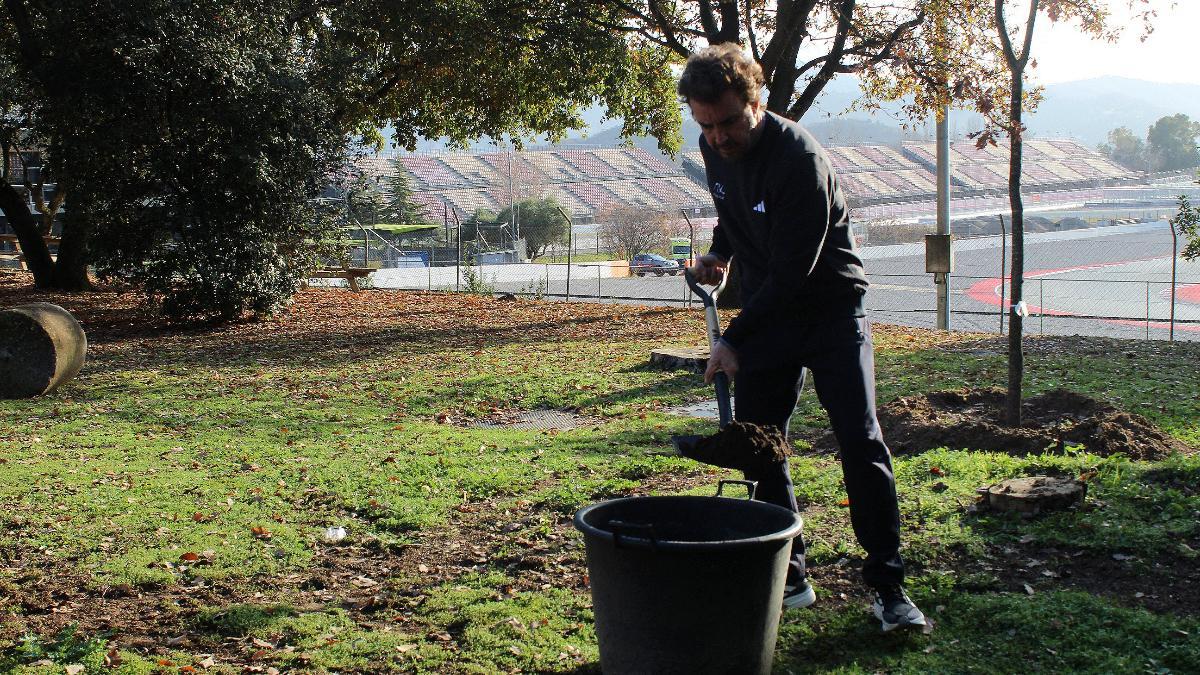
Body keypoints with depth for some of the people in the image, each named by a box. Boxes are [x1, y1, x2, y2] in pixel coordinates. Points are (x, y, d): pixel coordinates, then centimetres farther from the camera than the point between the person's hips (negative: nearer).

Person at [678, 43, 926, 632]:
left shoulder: (799, 158, -26)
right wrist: (718, 254, 3)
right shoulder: (715, 150, -2)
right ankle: (788, 580, 14)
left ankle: (888, 587, -1)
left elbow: (792, 271, -27)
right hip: (766, 314, 6)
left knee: (861, 443, -11)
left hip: (830, 309, -6)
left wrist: (734, 339, -24)